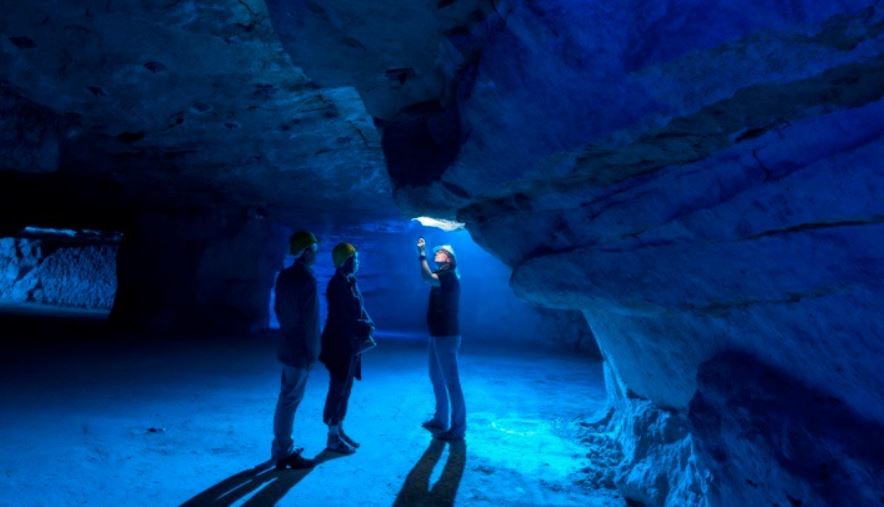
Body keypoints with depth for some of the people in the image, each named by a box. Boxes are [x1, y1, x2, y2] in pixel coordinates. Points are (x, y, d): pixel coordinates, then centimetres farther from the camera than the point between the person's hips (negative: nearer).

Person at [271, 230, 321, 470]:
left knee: (286, 398, 17)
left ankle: (281, 449, 29)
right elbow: (310, 319, -19)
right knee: (290, 400, 0)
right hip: (300, 349, -9)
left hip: (287, 345, 9)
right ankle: (285, 453, 10)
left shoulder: (284, 275, 7)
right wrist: (313, 351, -13)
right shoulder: (307, 278, -20)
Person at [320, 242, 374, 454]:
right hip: (339, 343, -9)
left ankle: (340, 431, 27)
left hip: (350, 343, 9)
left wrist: (367, 324, -7)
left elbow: (358, 309, 11)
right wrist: (366, 327, -13)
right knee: (338, 389, 0)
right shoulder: (338, 283, -18)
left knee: (345, 389, 16)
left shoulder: (350, 282, 9)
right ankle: (333, 437, 12)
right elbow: (342, 318, -23)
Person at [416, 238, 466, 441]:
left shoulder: (449, 276, -17)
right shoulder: (442, 276, 14)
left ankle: (457, 429, 1)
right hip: (438, 334, 11)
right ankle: (440, 421, 31)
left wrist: (422, 253, -28)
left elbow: (427, 277, -34)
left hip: (446, 336, -11)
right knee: (437, 378, 19)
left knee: (451, 381, -6)